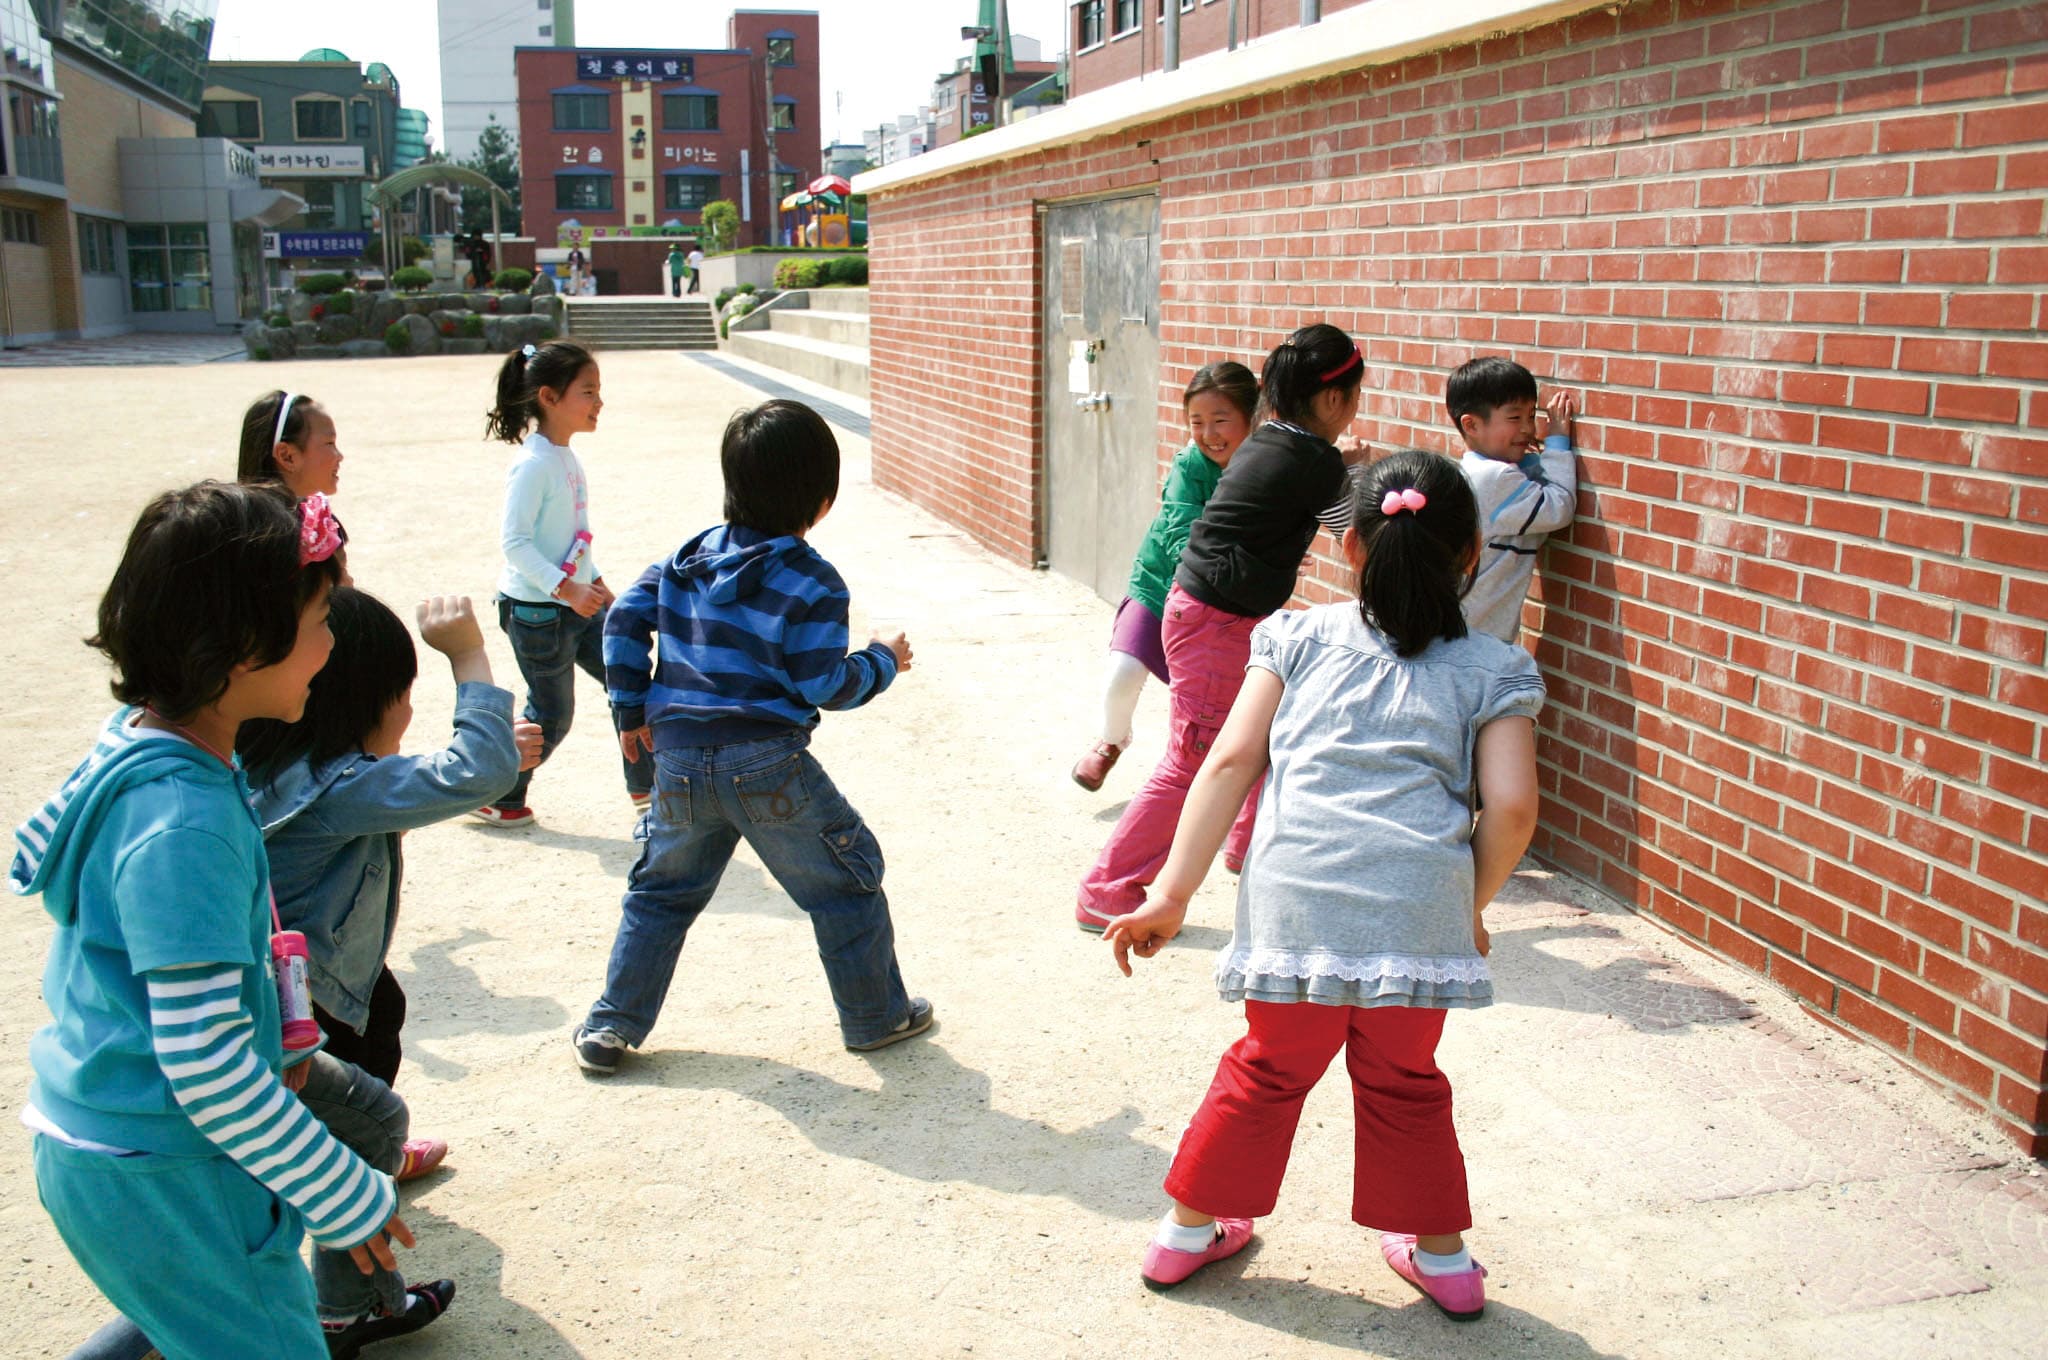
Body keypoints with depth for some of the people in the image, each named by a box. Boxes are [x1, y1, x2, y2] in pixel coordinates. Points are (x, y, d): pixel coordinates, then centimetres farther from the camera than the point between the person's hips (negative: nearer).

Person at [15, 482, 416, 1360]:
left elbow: (33, 858, 18)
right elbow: (207, 1068, -29)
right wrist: (349, 1200, -19)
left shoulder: (136, 738, 0)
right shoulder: (184, 825, -30)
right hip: (155, 1182, -9)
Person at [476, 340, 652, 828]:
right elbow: (514, 541, -24)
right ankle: (493, 797, 23)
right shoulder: (533, 464, -20)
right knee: (551, 715, 3)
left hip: (579, 602, 9)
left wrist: (597, 583, 21)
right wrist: (567, 589, -29)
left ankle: (647, 789, 18)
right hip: (536, 610, -9)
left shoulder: (567, 458, 7)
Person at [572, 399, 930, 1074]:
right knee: (846, 881, 13)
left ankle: (611, 1026, 25)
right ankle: (876, 1016, 22)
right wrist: (883, 661, 8)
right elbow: (825, 685, -10)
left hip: (679, 763, 5)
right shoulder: (812, 582, -9)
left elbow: (624, 622, 10)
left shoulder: (690, 555, 9)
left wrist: (631, 711, 18)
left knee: (660, 891, 22)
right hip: (768, 767, -5)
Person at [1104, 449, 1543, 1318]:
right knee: (1403, 1083, 23)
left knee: (1269, 1070, 21)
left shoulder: (1299, 638, 15)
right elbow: (1511, 806, 2)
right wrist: (1473, 909, 19)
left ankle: (1188, 1228, 35)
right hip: (1420, 909, 0)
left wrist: (1172, 895, 6)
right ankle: (1441, 1253, 37)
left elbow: (1231, 762, 6)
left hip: (1295, 901, 0)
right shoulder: (1493, 671, 13)